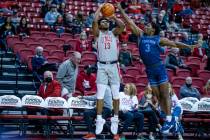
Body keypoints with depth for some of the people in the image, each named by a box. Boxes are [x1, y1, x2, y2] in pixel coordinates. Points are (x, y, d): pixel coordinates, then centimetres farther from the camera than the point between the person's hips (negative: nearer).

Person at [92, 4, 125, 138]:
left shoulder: (114, 33, 12)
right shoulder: (98, 34, 8)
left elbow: (122, 25, -8)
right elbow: (94, 21, -9)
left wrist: (114, 17, 2)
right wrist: (100, 8, 1)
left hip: (113, 66, 1)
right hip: (102, 66, -1)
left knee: (115, 94, 1)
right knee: (100, 94, -5)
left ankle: (115, 119, 9)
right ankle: (99, 120, -2)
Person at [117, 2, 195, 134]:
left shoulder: (159, 39, 1)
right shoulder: (141, 35, 9)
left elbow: (174, 43, 5)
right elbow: (130, 22, 7)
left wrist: (189, 46, 0)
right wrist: (121, 10, 4)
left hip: (160, 68, -4)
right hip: (149, 71, 4)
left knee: (165, 95, -3)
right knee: (158, 96, 6)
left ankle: (169, 120, -1)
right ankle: (169, 119, 14)